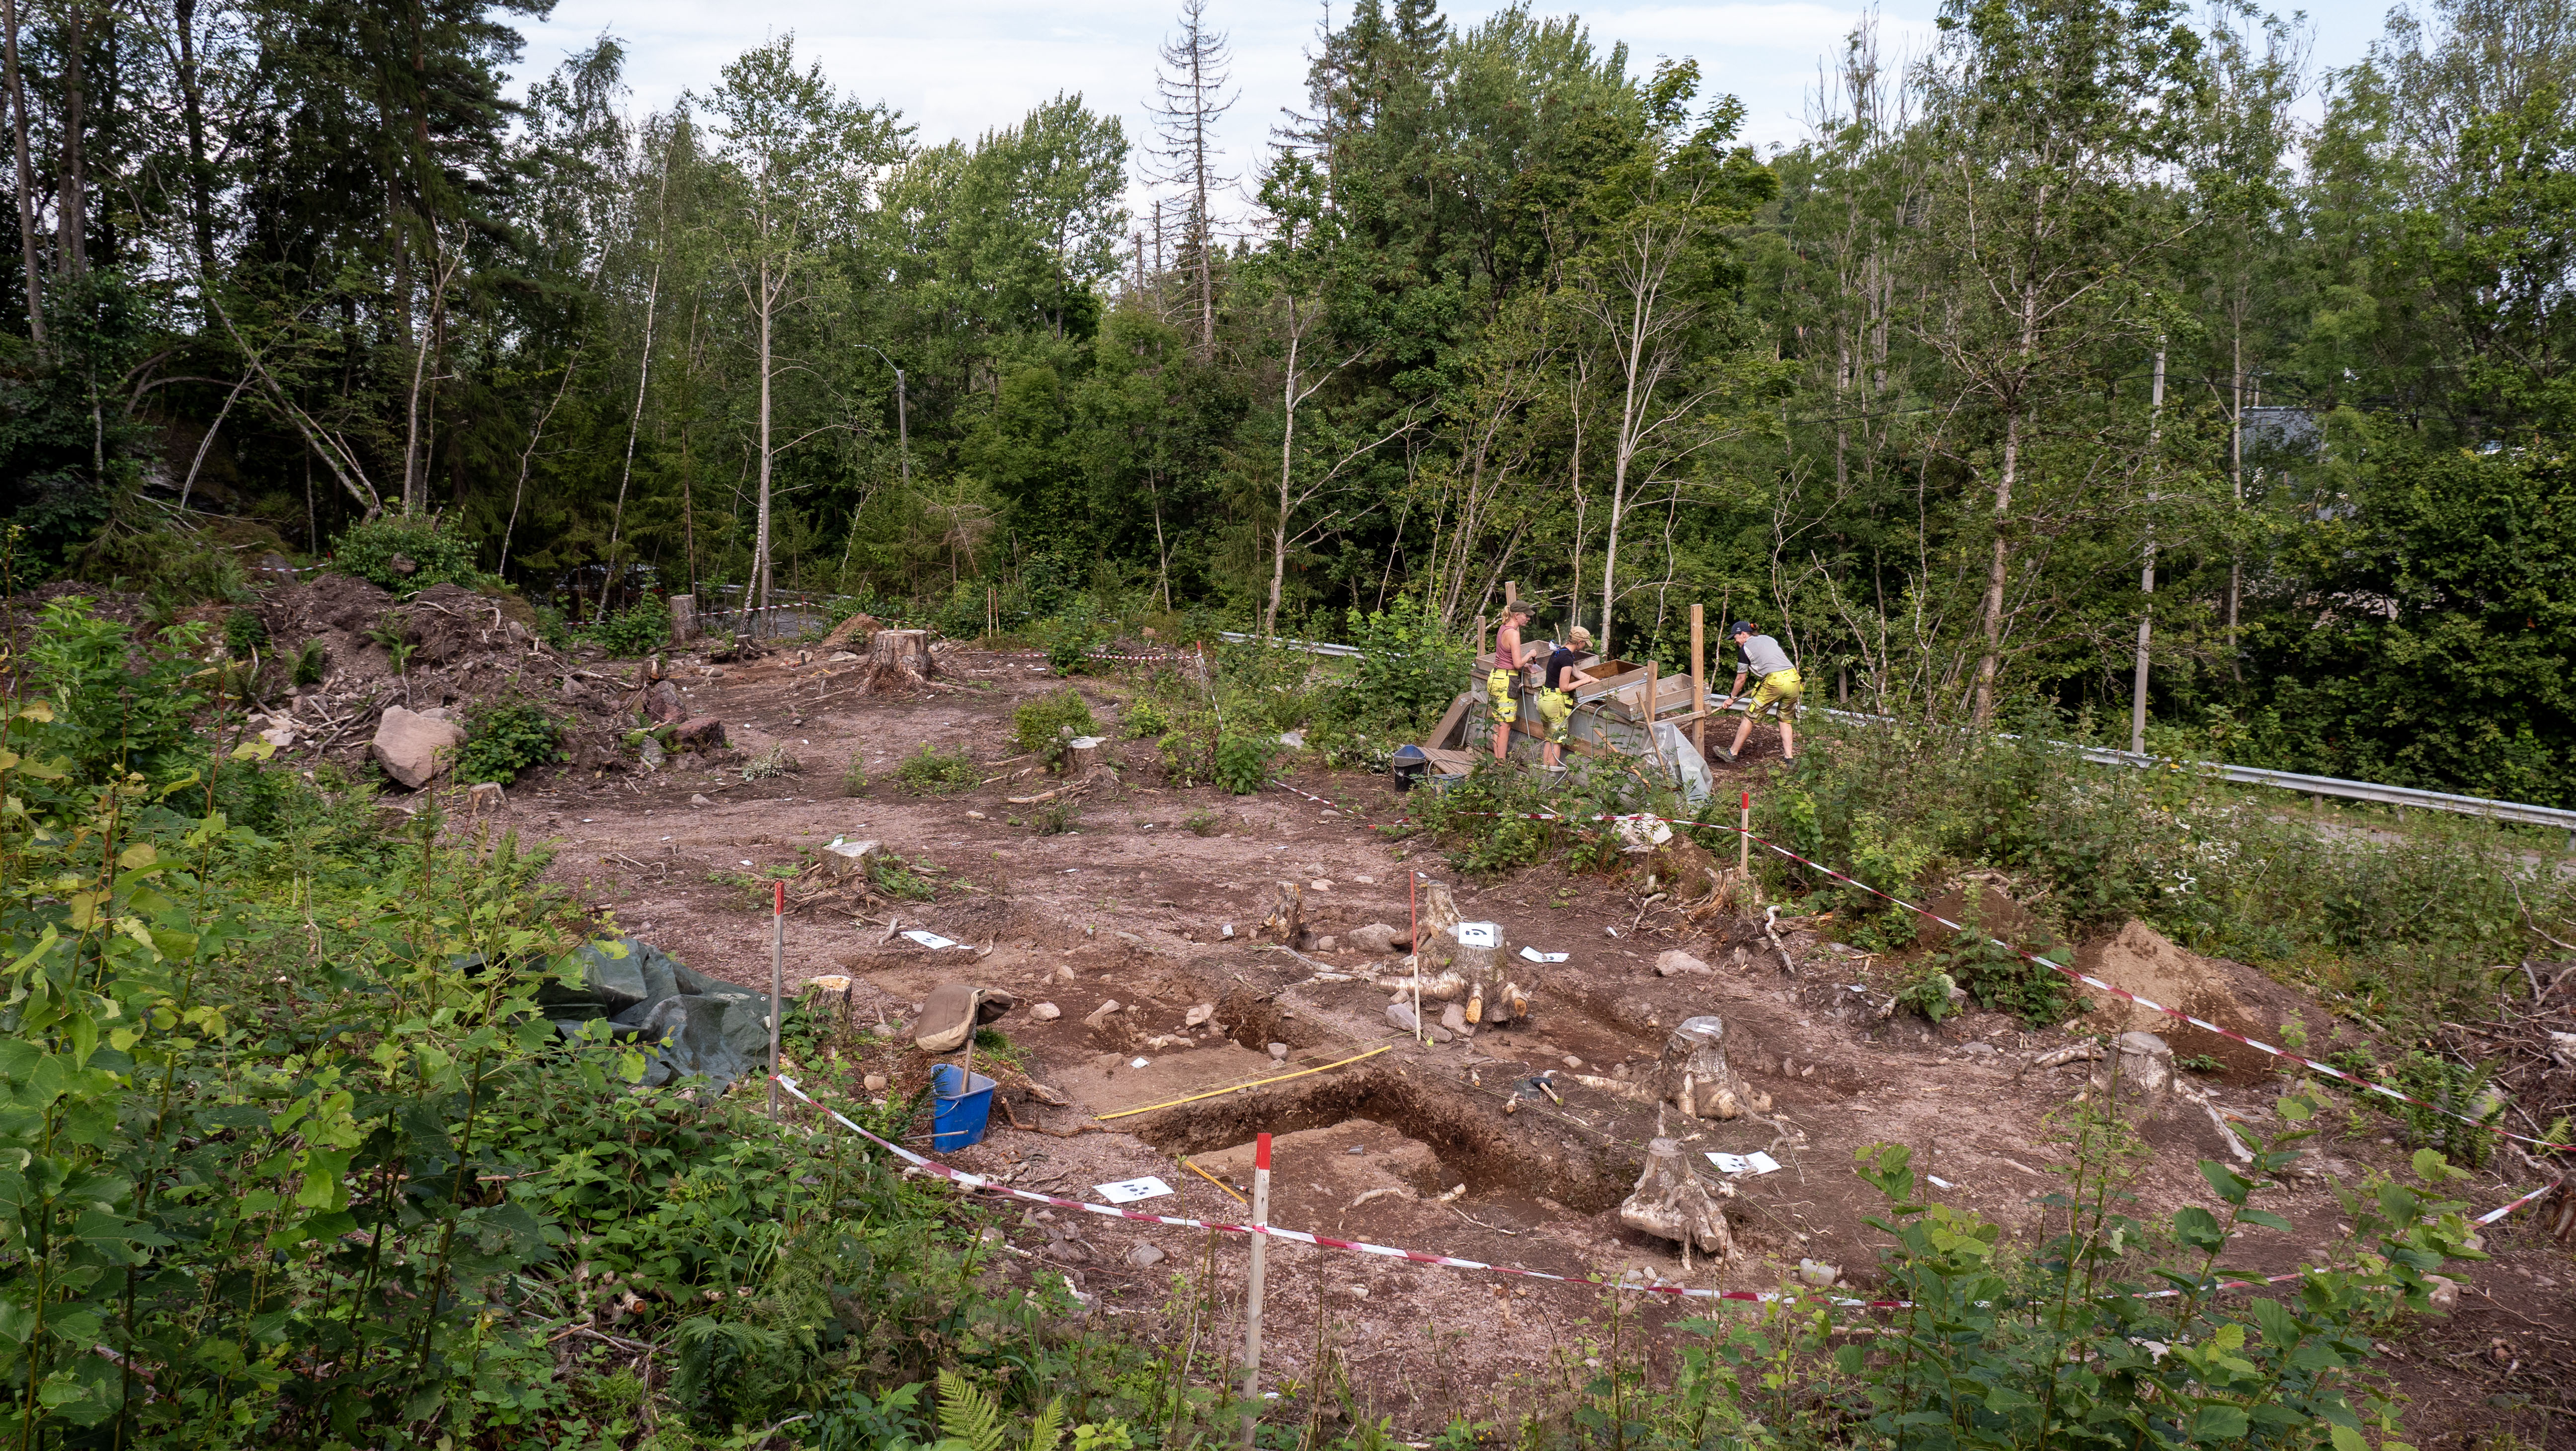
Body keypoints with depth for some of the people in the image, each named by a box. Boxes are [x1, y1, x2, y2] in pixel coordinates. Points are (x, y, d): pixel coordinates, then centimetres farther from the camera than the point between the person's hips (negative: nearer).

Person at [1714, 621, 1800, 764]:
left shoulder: (1745, 649, 5)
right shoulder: (1768, 638, 23)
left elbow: (1741, 679, 10)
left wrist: (1732, 697, 26)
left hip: (1776, 681, -6)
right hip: (1794, 679, 7)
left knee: (1749, 715, 7)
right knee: (1785, 720, 20)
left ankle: (1732, 752, 15)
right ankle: (1789, 757, 13)